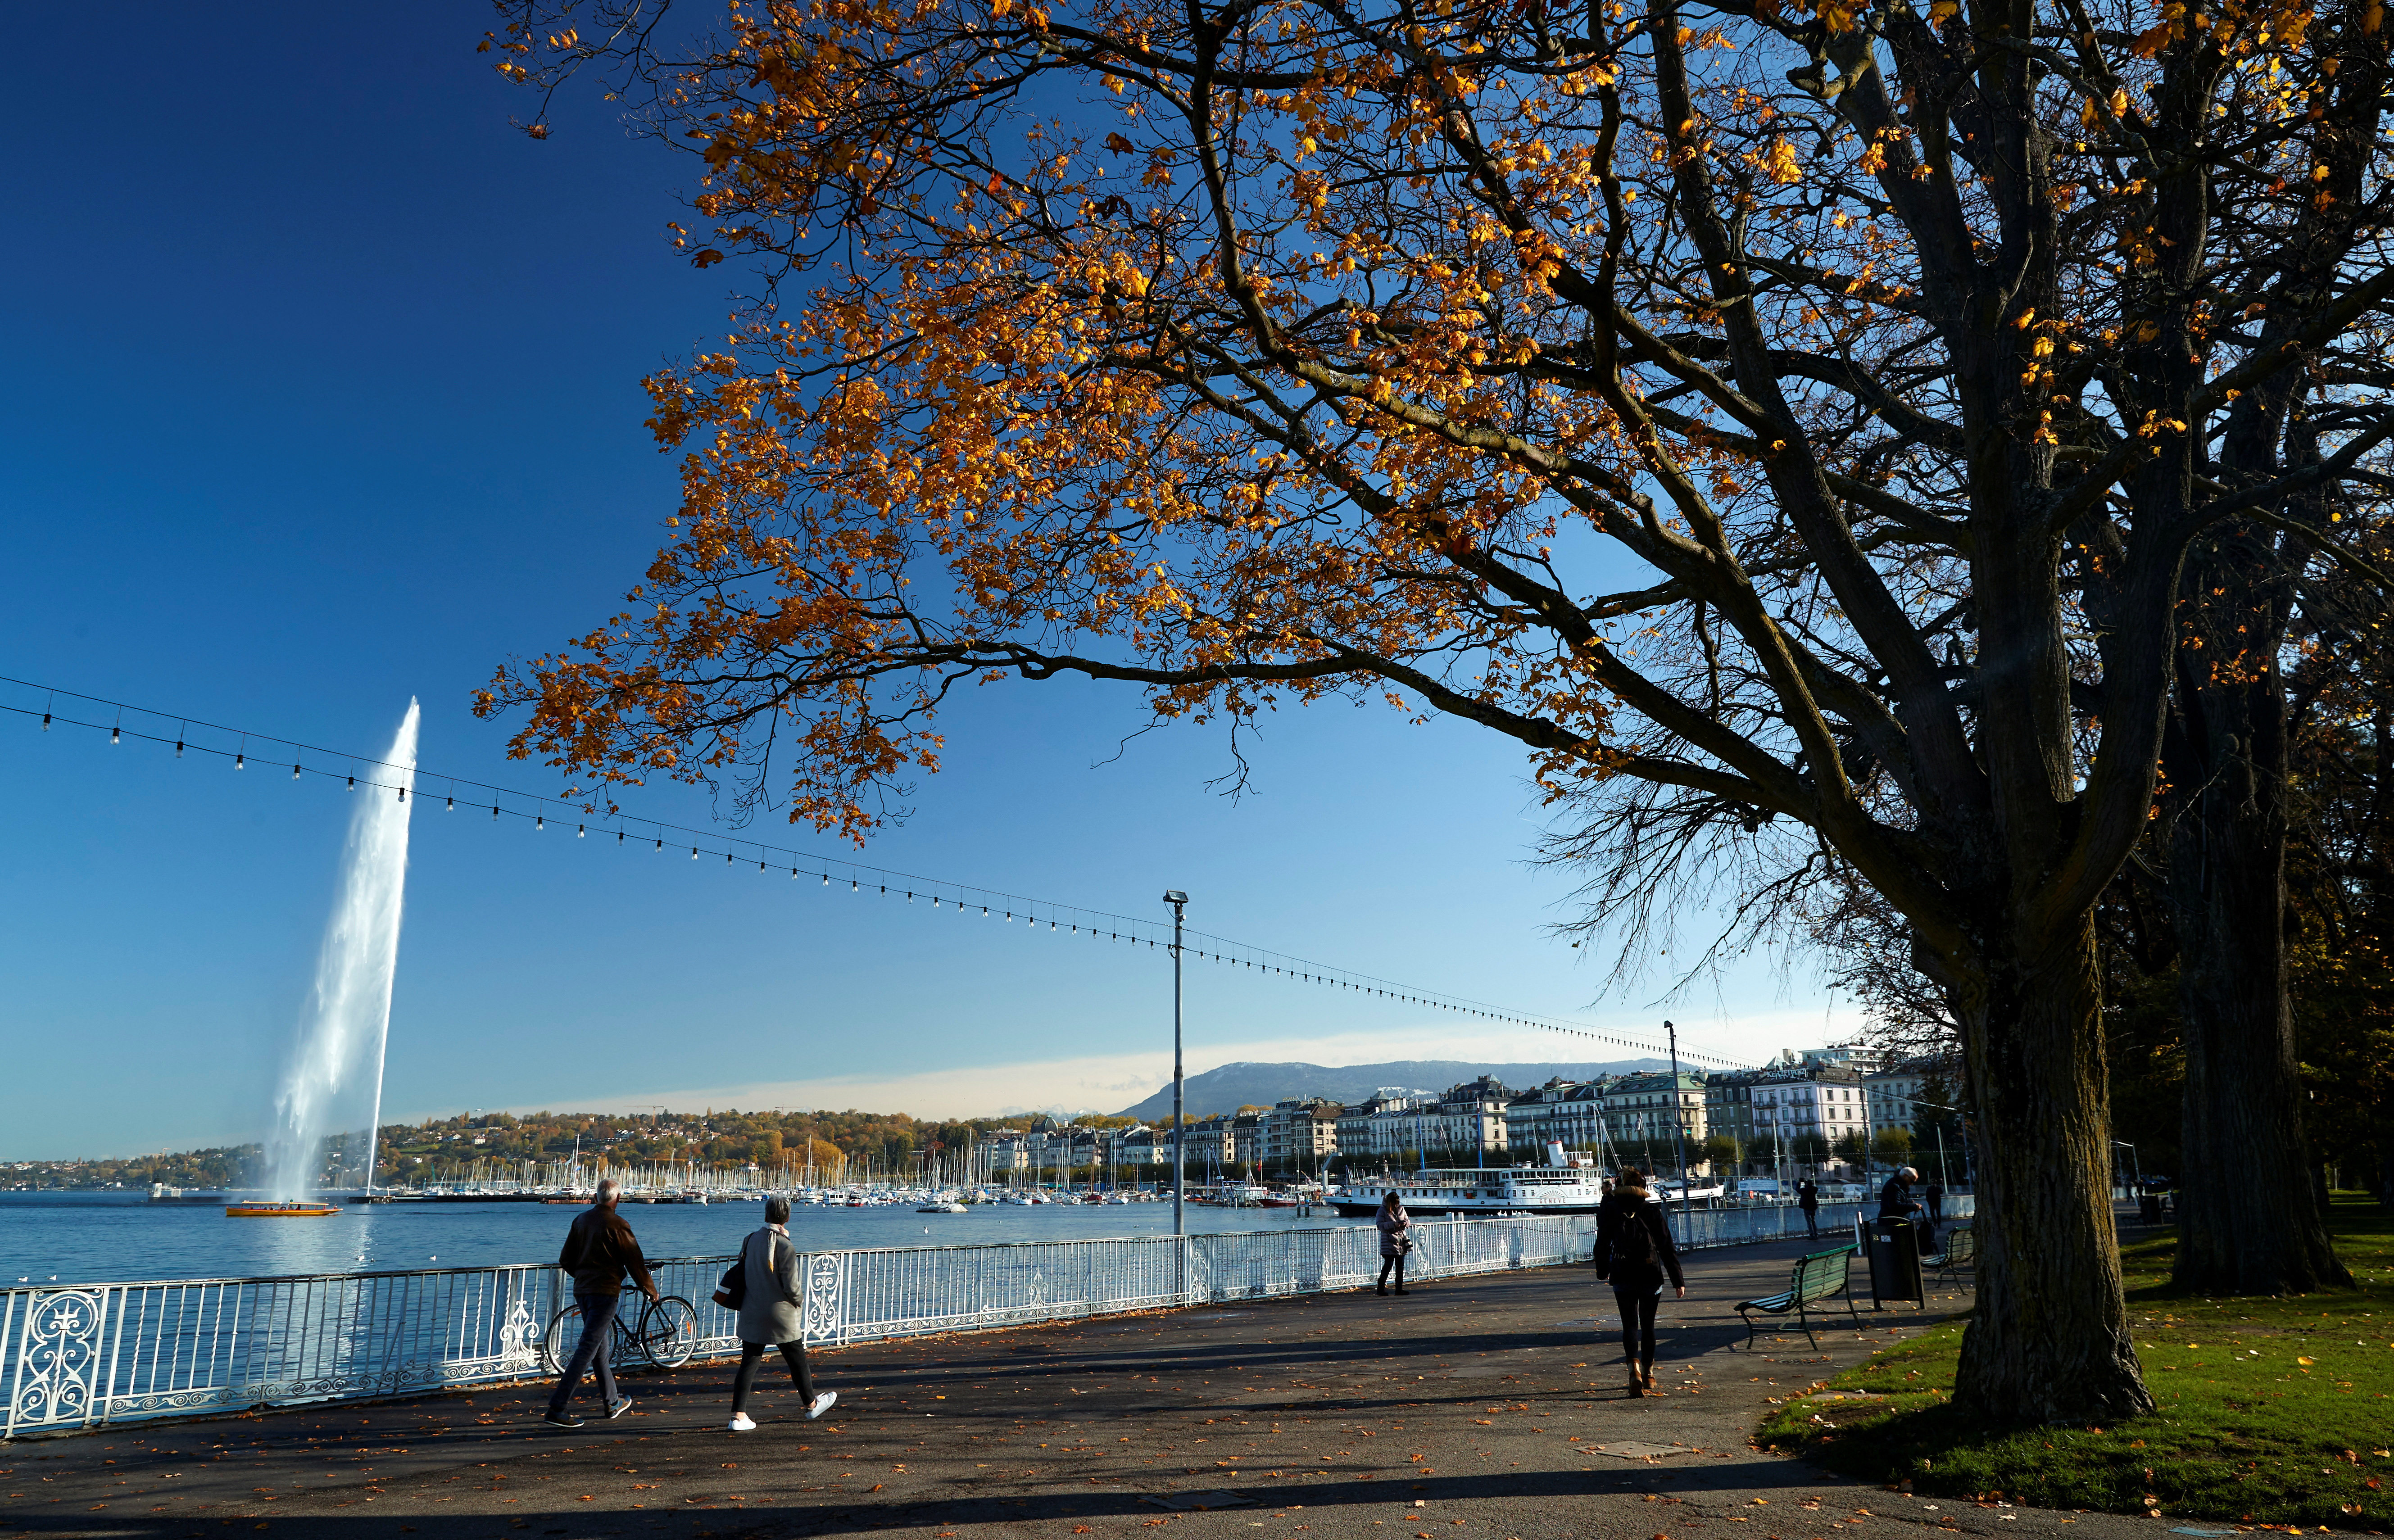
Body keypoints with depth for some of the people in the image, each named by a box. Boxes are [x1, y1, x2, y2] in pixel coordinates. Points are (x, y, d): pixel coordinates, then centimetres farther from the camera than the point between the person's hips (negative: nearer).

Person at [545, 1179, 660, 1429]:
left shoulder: (581, 1220, 7)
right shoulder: (616, 1225, -13)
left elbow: (565, 1260, 15)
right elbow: (635, 1263, -8)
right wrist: (651, 1291, 6)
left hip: (581, 1291, 8)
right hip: (605, 1292, -8)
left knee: (601, 1348, 18)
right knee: (587, 1349, -6)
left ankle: (612, 1403, 29)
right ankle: (556, 1408, -11)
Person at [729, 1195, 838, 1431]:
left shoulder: (751, 1240, -1)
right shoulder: (786, 1247, -19)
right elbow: (791, 1288, -18)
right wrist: (799, 1300, 2)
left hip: (752, 1314, 5)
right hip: (780, 1316, -5)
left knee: (749, 1363, 6)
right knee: (797, 1360, 13)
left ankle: (738, 1415, 0)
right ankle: (812, 1405, 28)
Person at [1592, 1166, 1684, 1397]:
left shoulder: (1610, 1211, -3)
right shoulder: (1653, 1211, -4)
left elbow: (1602, 1245, 4)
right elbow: (1667, 1248, -3)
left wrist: (1602, 1272, 19)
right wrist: (1678, 1280, 1)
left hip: (1623, 1277, -1)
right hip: (1650, 1276, 1)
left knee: (1629, 1324, 2)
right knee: (1648, 1325, 15)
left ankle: (1635, 1368, -22)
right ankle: (1648, 1374, 24)